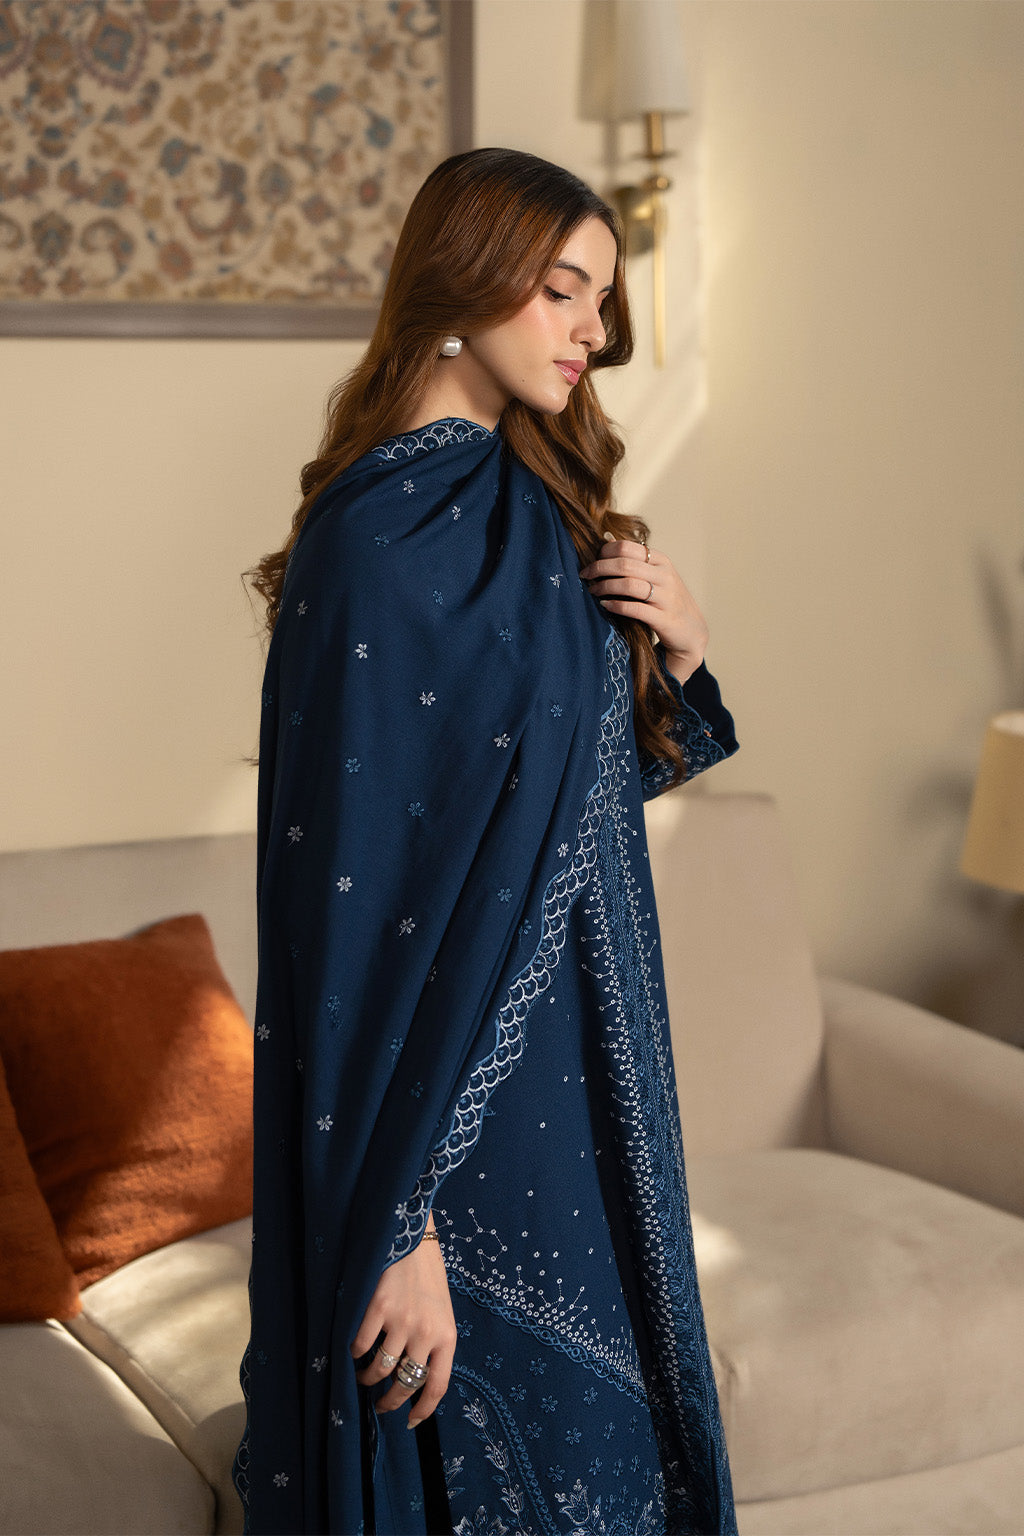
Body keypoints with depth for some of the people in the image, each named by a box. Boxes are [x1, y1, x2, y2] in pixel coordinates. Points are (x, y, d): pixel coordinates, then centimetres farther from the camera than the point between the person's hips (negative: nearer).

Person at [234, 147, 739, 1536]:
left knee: (595, 1401, 20)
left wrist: (679, 654, -5)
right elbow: (358, 886, -24)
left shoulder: (529, 499, 7)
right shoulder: (382, 540, -20)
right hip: (456, 1090, -9)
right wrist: (394, 1222, -25)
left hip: (574, 1056, 9)